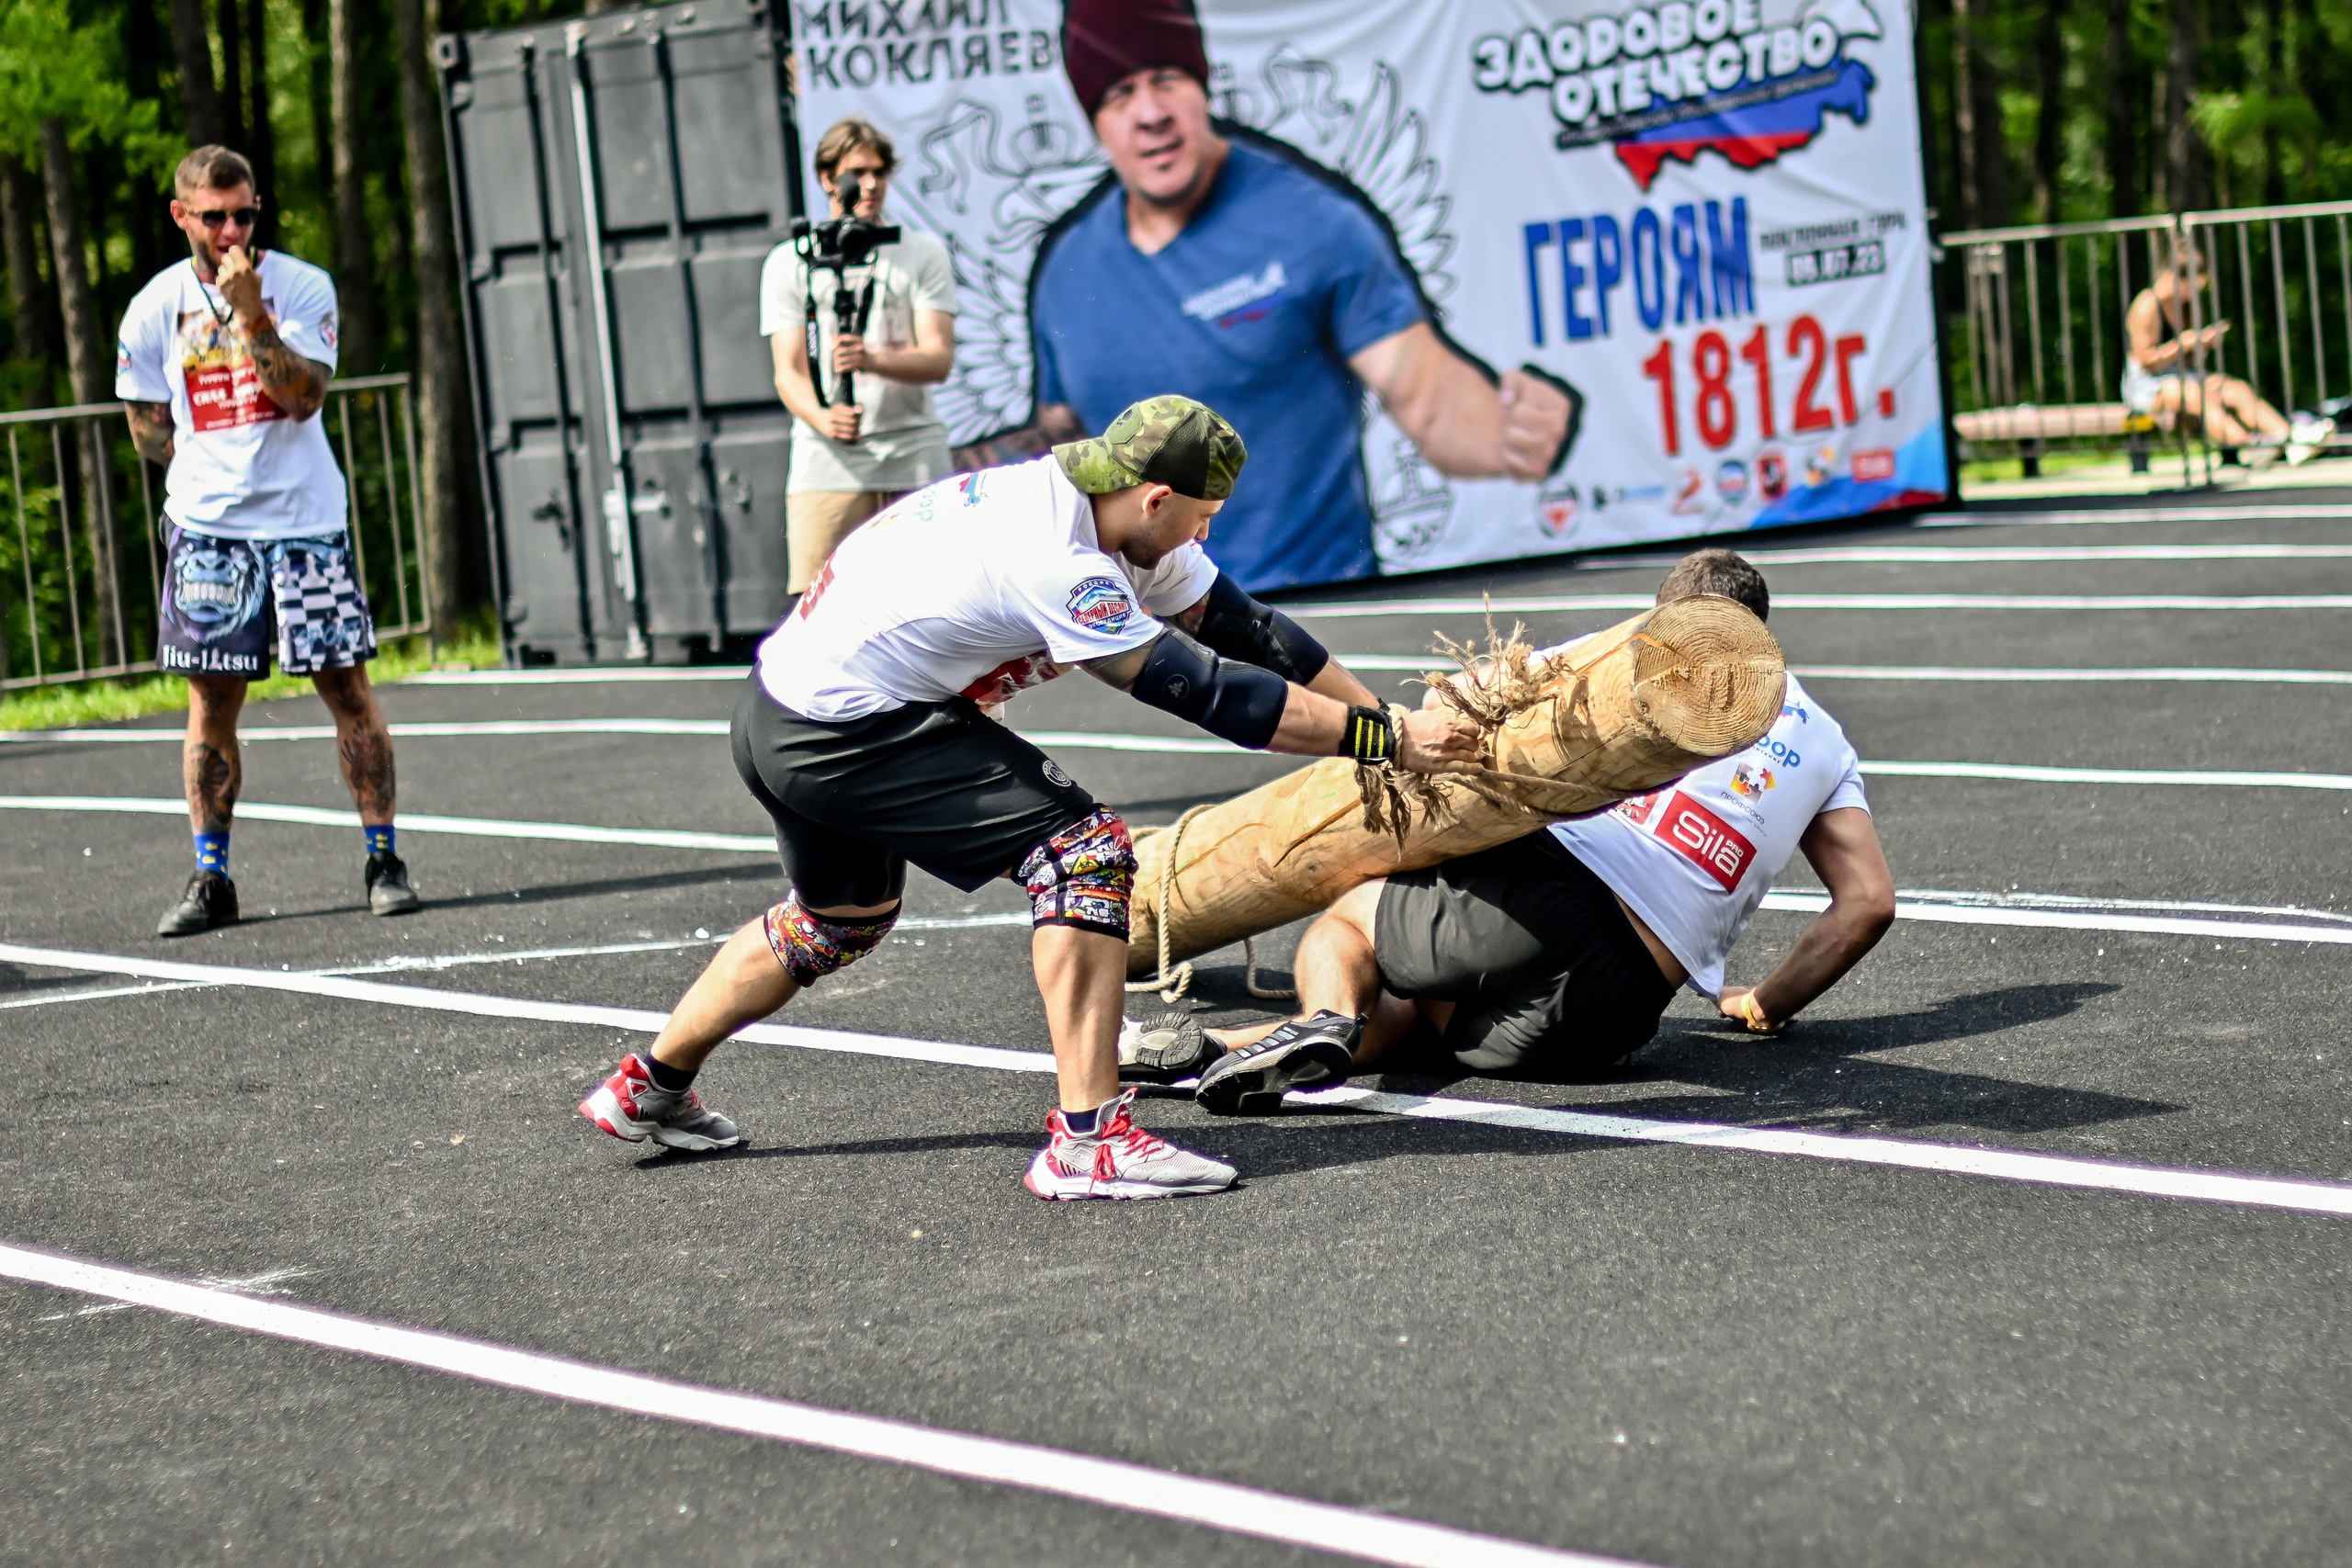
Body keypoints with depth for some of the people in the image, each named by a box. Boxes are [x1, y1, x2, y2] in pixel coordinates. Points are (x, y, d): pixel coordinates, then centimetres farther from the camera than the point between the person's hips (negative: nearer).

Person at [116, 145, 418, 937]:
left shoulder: (301, 285, -2)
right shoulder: (154, 308, 2)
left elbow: (304, 397, -14)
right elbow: (148, 426, 11)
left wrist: (251, 315, -23)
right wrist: (217, 469, 3)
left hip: (306, 519, -1)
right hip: (207, 529, 1)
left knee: (346, 686, -1)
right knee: (211, 703, 1)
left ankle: (383, 859, 9)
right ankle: (210, 879, 9)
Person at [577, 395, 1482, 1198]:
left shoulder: (1085, 502, 2)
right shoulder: (1055, 561, -26)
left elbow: (1245, 628, 4)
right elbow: (1206, 691, -24)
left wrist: (1395, 723, 4)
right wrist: (1386, 738, -20)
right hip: (847, 732, -10)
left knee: (841, 918, 31)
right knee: (1085, 852, -15)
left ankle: (650, 1088, 44)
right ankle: (1085, 1139, -18)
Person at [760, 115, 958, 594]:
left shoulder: (924, 254, 13)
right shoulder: (789, 262, 12)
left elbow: (938, 360, 1)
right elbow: (788, 372, 5)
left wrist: (872, 360, -21)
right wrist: (823, 418, -18)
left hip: (916, 463, 1)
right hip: (826, 465, -1)